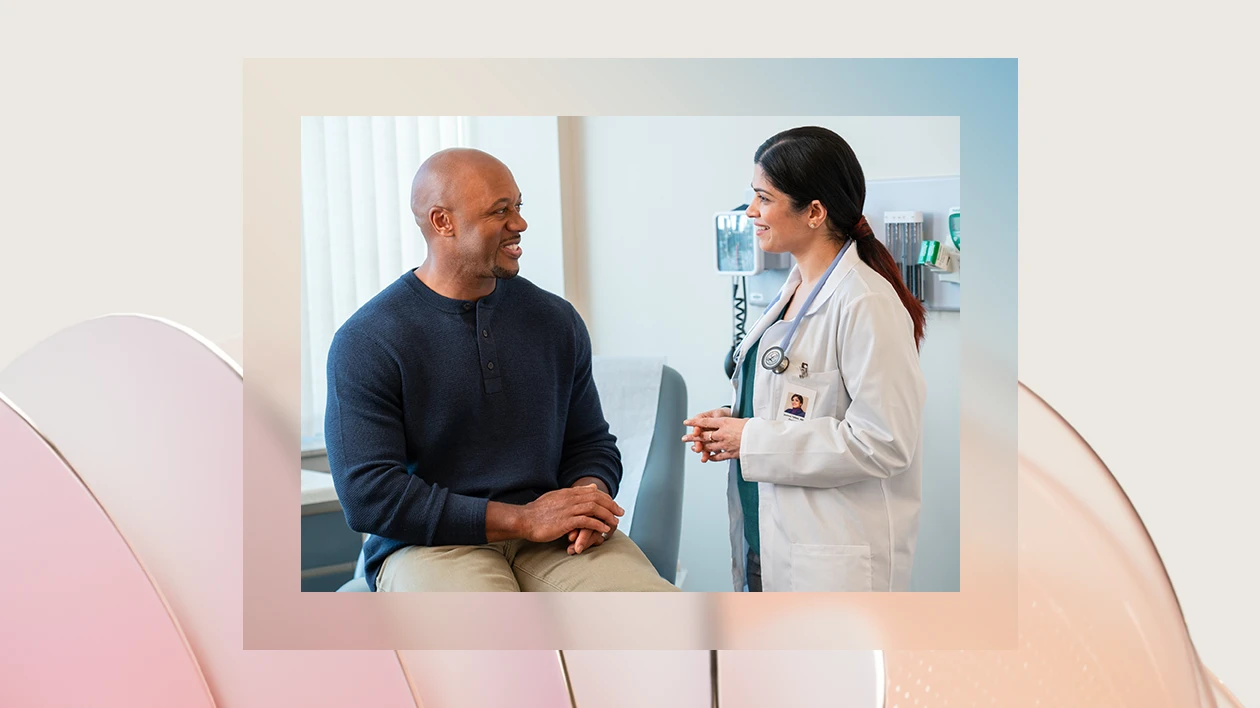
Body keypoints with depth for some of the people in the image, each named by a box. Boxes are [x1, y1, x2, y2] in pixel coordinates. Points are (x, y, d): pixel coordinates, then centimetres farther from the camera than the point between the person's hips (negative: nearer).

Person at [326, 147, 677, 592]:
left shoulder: (555, 320, 12)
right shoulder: (365, 342, -4)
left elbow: (591, 443, 21)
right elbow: (367, 494, -11)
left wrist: (591, 496, -5)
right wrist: (522, 519, -16)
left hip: (551, 537, 4)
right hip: (429, 544, -3)